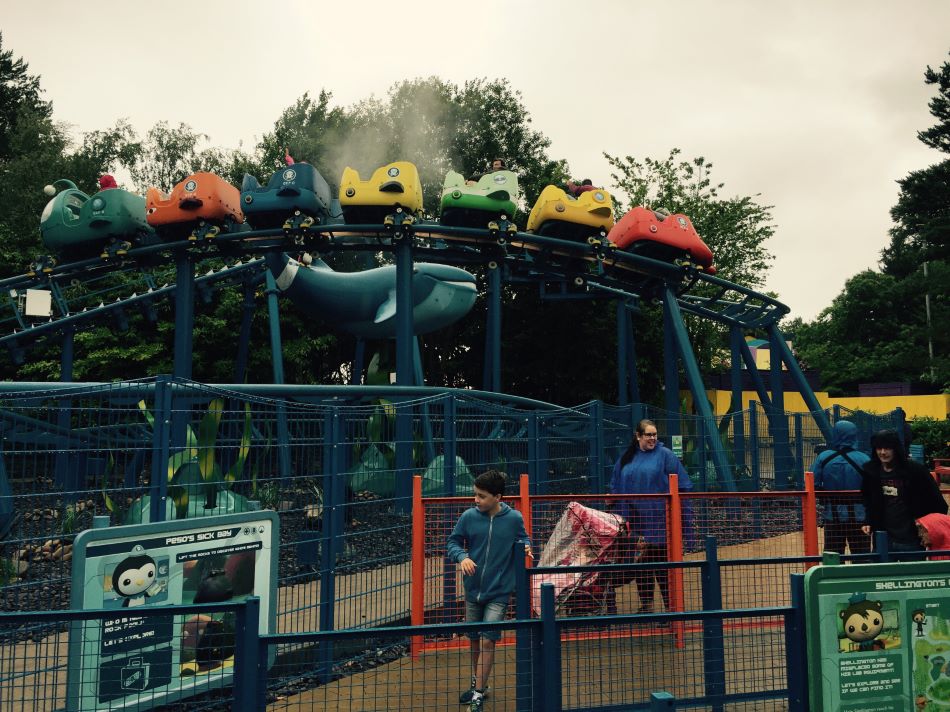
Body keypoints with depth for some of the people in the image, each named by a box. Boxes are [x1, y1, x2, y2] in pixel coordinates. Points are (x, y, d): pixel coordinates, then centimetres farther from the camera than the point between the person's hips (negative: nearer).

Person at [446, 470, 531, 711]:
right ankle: (478, 684, 37)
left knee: (487, 640, -6)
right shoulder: (469, 516, -8)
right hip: (473, 590, 3)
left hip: (498, 592, -3)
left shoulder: (514, 518, -9)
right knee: (473, 639, 15)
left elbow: (522, 538, 9)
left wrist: (525, 546, -13)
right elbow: (453, 542, 1)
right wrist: (462, 557, -19)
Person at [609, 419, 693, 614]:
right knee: (639, 561, 10)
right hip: (635, 520, 4)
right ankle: (646, 603, 24)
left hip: (659, 519, -4)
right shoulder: (626, 458, 10)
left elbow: (682, 485, -4)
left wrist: (678, 508, -10)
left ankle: (671, 604, 10)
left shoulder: (665, 455, -3)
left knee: (662, 561, -1)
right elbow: (616, 485, 21)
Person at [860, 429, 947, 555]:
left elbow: (937, 501, -5)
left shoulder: (915, 470, -11)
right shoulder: (871, 471, 2)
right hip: (883, 537, 4)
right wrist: (868, 522, 6)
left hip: (911, 539, -3)